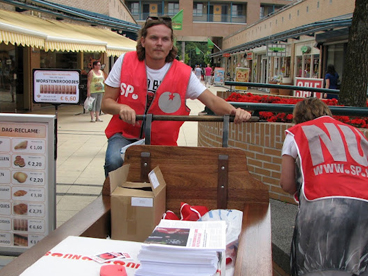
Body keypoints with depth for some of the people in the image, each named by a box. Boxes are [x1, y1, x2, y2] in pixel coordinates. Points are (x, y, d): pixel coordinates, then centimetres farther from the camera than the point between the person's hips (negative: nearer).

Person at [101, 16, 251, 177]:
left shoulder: (183, 73, -8)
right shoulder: (125, 61, -6)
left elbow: (212, 101, -13)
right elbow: (106, 103, -4)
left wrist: (234, 111, -35)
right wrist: (121, 108, -27)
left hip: (162, 142, 1)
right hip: (124, 135, -1)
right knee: (115, 162, -30)